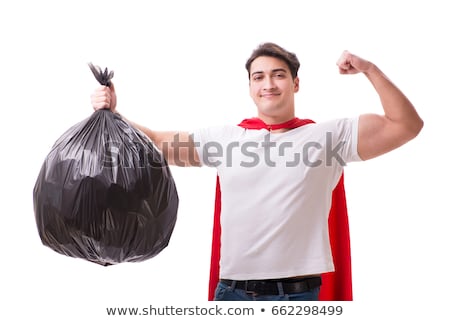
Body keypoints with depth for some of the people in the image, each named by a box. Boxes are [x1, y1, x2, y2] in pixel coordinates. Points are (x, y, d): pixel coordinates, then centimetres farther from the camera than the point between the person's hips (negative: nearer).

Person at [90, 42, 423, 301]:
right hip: (234, 291, 2)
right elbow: (155, 143, 13)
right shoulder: (225, 138, 8)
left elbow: (406, 125, -1)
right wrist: (111, 115, 1)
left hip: (298, 293, -2)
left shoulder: (329, 135, 2)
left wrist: (369, 69, -8)